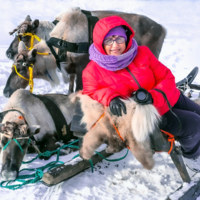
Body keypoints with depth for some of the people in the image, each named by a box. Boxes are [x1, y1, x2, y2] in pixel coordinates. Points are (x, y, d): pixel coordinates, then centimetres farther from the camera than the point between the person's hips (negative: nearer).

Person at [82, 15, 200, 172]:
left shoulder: (142, 53, -10)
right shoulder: (93, 71, -15)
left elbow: (167, 77, -9)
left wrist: (153, 96, -29)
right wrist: (110, 98, -32)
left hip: (171, 98, 5)